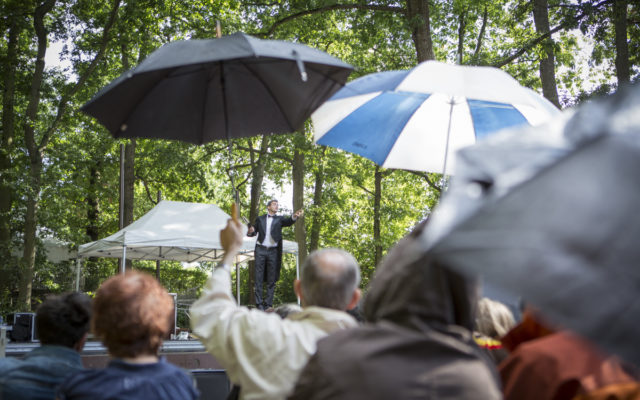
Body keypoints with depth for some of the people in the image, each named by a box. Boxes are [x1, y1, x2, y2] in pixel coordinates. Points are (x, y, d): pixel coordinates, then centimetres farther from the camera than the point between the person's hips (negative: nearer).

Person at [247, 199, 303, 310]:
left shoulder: (279, 219, 10)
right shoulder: (260, 219, 13)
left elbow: (288, 222, -10)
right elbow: (254, 232, 17)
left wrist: (294, 216, -32)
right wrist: (250, 231, -8)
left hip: (273, 251, 0)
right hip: (260, 250, 0)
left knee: (271, 279, -1)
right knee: (259, 278, -2)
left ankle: (268, 303, 2)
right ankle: (259, 303, 0)